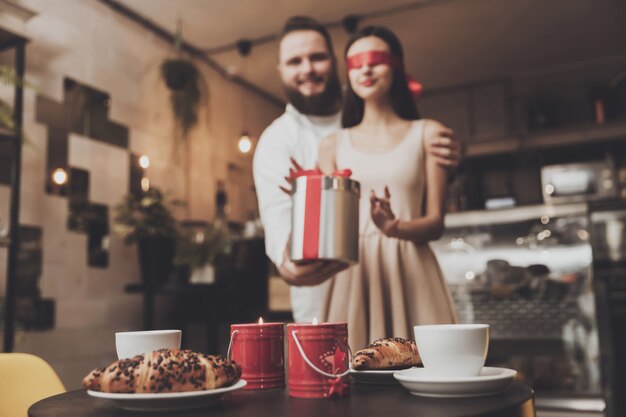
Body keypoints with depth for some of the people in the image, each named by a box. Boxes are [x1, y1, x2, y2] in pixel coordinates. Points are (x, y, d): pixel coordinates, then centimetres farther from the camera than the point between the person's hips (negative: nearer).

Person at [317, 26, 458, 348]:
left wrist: (395, 228, -18)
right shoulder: (333, 144, 11)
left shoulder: (426, 134, 7)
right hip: (353, 274, 1)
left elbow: (435, 222, 1)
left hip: (410, 272, -1)